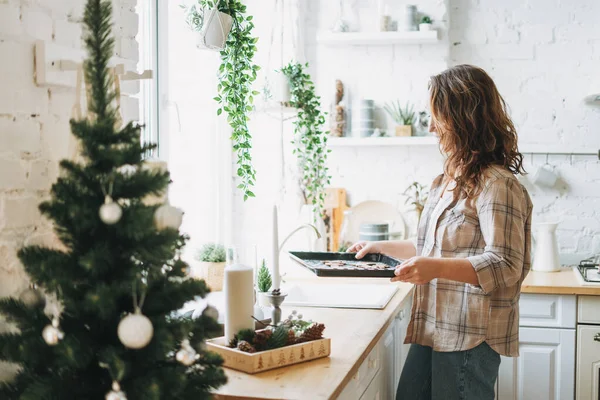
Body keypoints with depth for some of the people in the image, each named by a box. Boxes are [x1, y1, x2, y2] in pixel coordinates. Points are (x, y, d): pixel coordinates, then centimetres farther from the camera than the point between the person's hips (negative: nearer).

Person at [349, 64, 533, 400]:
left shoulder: (497, 185, -15)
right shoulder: (449, 181, 16)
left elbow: (505, 267, -22)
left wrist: (437, 268, -32)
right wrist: (380, 247, 23)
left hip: (470, 337, -9)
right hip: (433, 330, 9)